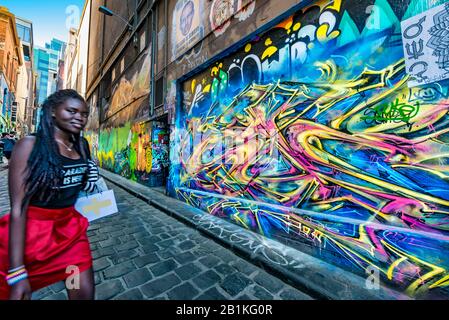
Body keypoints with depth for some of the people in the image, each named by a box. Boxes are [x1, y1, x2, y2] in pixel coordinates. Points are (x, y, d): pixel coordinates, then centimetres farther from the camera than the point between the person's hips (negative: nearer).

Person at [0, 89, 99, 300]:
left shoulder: (82, 146, 2)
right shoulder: (31, 145, -14)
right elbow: (18, 207, -17)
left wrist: (90, 178, -6)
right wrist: (17, 272, -18)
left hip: (70, 229, 5)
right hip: (31, 232, -4)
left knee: (85, 293, 11)